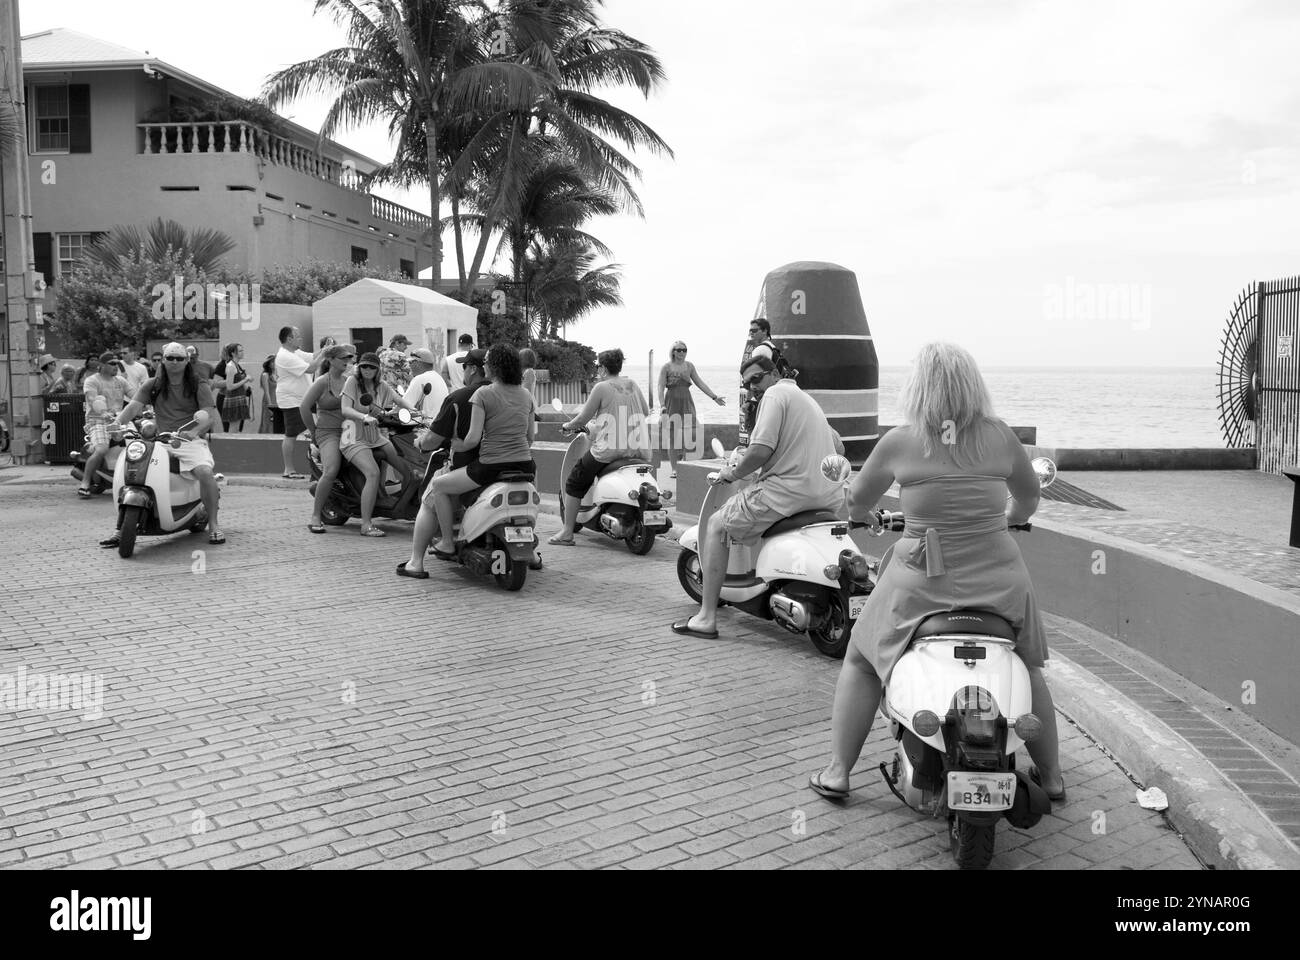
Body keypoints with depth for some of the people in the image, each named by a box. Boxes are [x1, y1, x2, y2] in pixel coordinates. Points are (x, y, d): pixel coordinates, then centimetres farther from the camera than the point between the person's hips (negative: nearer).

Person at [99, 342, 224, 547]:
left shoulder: (199, 386, 6)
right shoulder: (153, 385, 14)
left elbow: (211, 416, -6)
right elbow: (134, 406, 1)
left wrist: (195, 431, -25)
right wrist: (118, 423, -18)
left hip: (189, 440, -3)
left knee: (205, 472, -31)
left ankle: (213, 525, -18)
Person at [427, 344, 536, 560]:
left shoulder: (483, 394, -7)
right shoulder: (526, 395, 9)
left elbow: (474, 438, -12)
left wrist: (456, 445, 6)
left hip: (490, 467, -5)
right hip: (524, 465, 5)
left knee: (438, 487, 13)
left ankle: (448, 543, 13)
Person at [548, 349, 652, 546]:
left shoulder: (601, 388, -5)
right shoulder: (632, 385, 11)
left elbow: (584, 417, -3)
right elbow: (645, 411, 19)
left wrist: (568, 425, 16)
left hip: (609, 449, -5)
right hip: (639, 450, 6)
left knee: (574, 484, 9)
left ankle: (567, 533, 8)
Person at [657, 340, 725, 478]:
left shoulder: (689, 366, 11)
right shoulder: (667, 367, -1)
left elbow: (700, 383, 14)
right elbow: (661, 387, -6)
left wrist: (714, 397, 12)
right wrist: (662, 405, -18)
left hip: (686, 402, 3)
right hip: (672, 403, -3)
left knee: (688, 435, -7)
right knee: (672, 437, -2)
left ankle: (679, 459, 18)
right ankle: (674, 469, 5)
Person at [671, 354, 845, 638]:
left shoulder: (775, 394, -4)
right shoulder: (807, 399, 26)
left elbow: (761, 450, -16)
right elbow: (838, 448, 29)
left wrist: (733, 472, -1)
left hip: (789, 490, -9)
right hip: (829, 497, 9)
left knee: (717, 526, 3)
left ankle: (706, 618, -2)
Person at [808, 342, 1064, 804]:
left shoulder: (899, 442, -6)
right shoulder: (999, 436, -1)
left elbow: (857, 503, 7)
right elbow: (1029, 496, 16)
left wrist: (864, 515, 30)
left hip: (923, 580, -2)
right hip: (999, 578, 2)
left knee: (860, 662, 20)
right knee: (1028, 669, 28)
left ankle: (837, 772, 20)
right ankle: (1051, 777, 39)